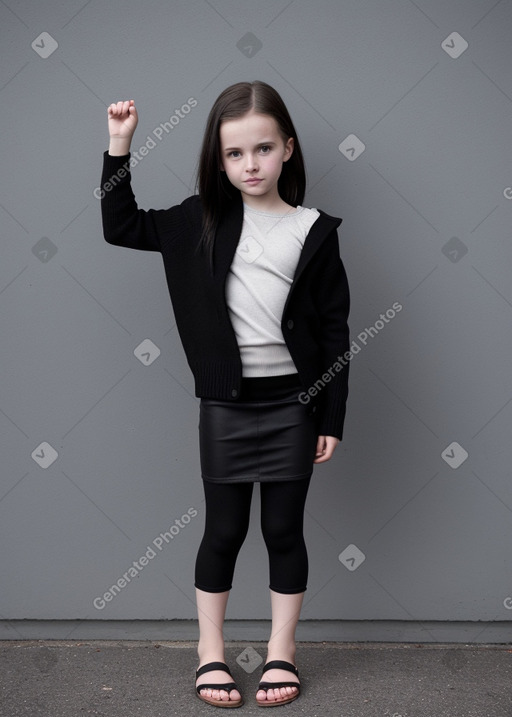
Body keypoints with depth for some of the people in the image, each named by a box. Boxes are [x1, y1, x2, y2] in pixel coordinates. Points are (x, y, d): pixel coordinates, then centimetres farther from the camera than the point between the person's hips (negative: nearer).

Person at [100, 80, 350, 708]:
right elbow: (122, 227, 6)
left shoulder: (313, 232, -3)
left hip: (292, 402, -1)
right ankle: (210, 650, 25)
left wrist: (331, 418, -2)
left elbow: (334, 330, -1)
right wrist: (119, 147, -2)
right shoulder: (202, 220, 2)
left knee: (283, 527, 9)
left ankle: (281, 649, 25)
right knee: (223, 529, 9)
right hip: (225, 403, 1)